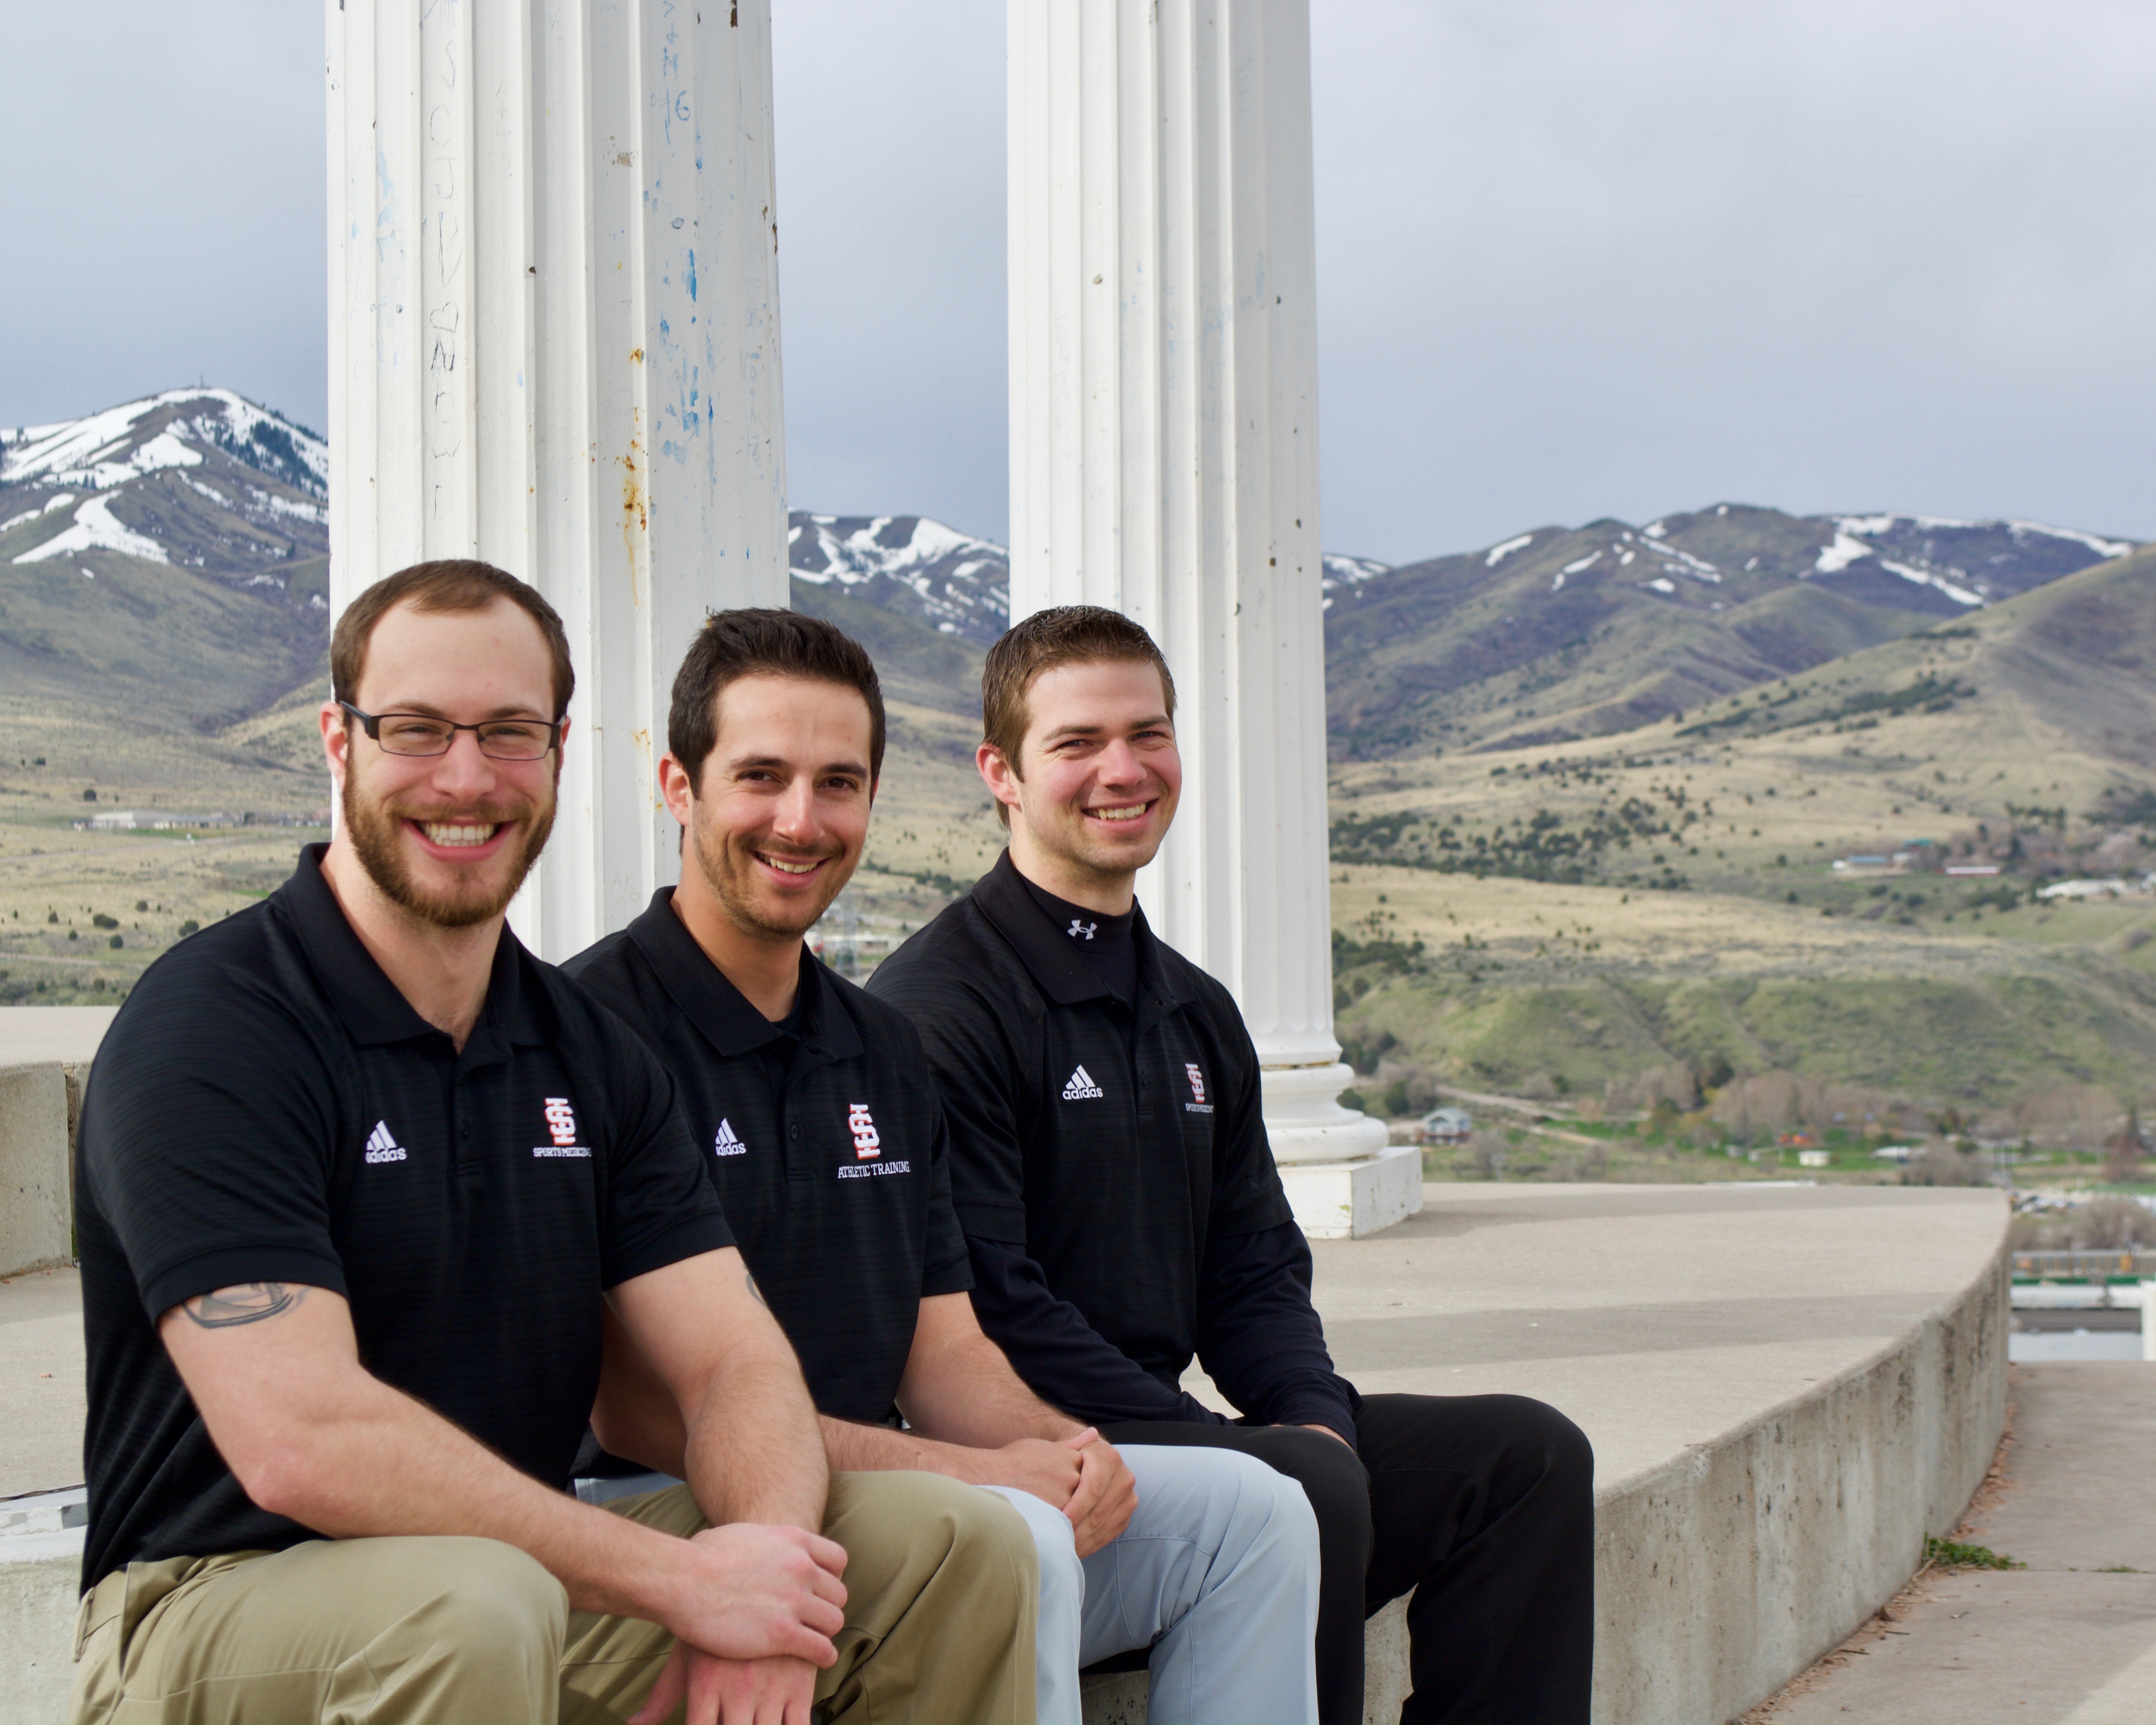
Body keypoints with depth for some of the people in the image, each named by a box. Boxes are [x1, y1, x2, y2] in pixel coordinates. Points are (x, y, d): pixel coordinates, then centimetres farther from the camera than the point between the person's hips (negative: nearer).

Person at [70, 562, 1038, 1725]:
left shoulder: (591, 1052, 9)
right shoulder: (205, 1028, -14)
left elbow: (732, 1364, 1)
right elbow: (302, 1443, -25)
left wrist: (763, 1583, -22)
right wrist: (682, 1578, -24)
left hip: (529, 1575, 6)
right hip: (219, 1600, -6)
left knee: (960, 1544, -7)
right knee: (471, 1610, -39)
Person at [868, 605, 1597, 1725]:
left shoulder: (1196, 1014, 18)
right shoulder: (937, 1004, -10)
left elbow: (1255, 1271, 16)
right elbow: (992, 1306, -18)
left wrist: (1315, 1413, -6)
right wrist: (1237, 1451, -20)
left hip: (1164, 1423, 9)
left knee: (1528, 1454, -3)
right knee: (1311, 1491, -32)